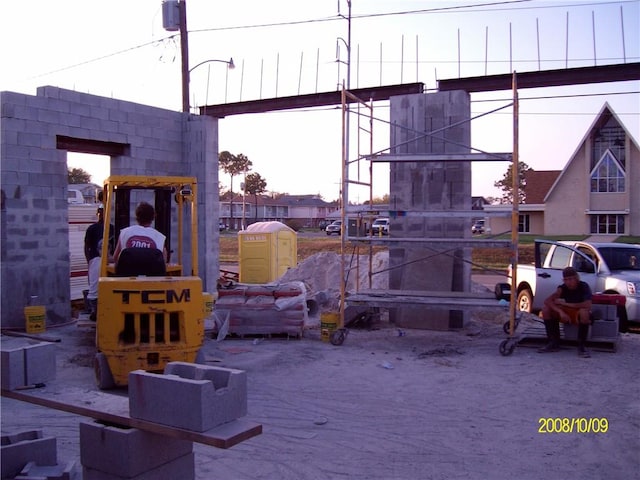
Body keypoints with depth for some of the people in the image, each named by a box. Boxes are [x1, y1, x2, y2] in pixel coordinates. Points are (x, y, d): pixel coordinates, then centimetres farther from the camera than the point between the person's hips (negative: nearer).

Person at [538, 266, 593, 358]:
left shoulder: (584, 286, -17)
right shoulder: (563, 288, -7)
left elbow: (587, 305, -33)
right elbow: (547, 301, -20)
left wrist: (565, 304, -24)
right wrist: (560, 311, -37)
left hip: (580, 316, -4)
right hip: (567, 314, 4)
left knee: (584, 312, -40)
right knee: (546, 309, -17)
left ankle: (581, 346, -26)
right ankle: (554, 343, -10)